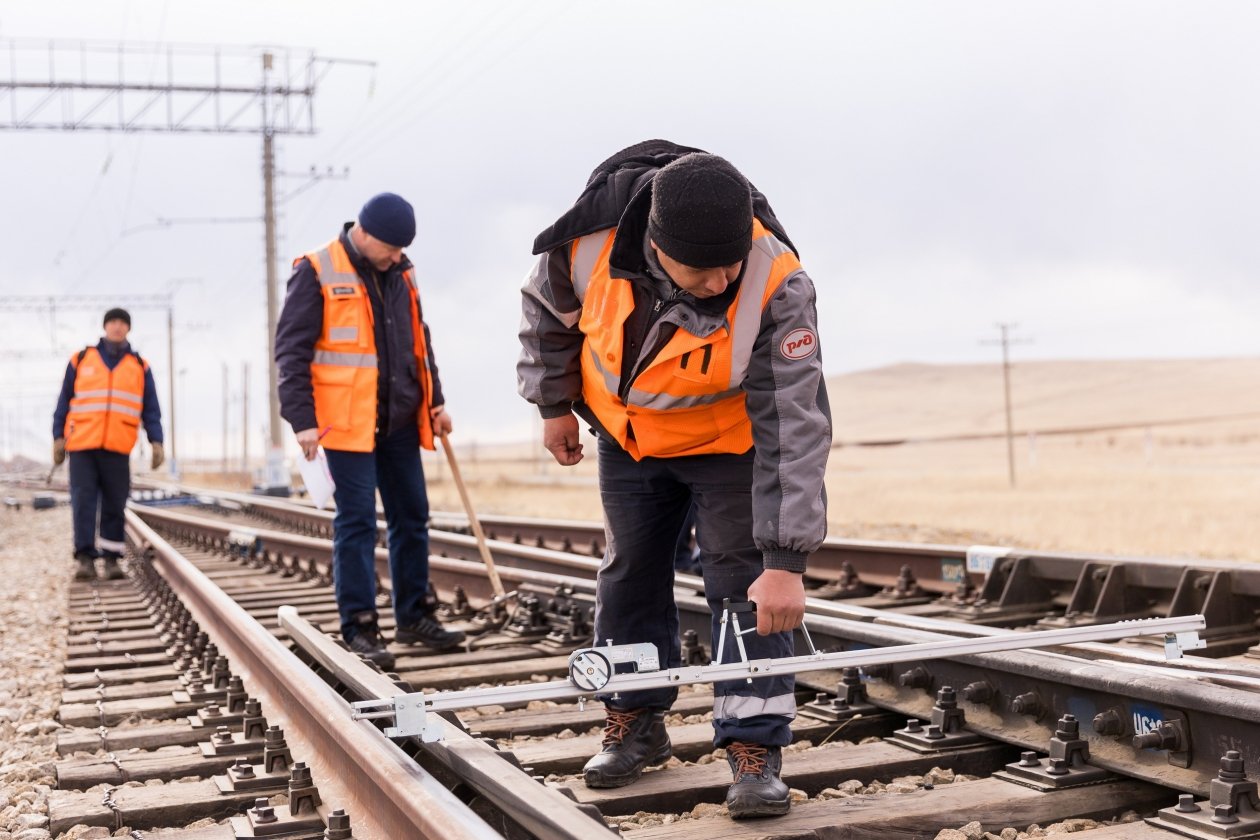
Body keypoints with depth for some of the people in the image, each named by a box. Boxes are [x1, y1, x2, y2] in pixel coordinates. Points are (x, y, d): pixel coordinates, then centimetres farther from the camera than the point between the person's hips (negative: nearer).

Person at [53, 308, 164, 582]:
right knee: (83, 501, -7)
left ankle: (111, 558, 7)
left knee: (114, 505, 1)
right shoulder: (81, 360, 11)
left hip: (117, 448, 1)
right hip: (82, 445, -1)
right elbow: (64, 401, 12)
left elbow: (151, 409, 11)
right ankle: (85, 557, -7)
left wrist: (156, 442, 0)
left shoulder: (140, 366, 12)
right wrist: (58, 437, 5)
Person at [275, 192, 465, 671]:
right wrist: (303, 420, -15)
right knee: (356, 523, -4)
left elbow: (420, 341, 21)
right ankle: (359, 628, 3)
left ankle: (414, 617, 22)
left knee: (412, 518, 11)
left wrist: (435, 400, 16)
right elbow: (291, 349, -10)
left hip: (400, 421, 7)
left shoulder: (401, 274, 11)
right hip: (349, 422, -7)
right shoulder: (317, 273, -8)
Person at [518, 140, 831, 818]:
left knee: (743, 580, -9)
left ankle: (754, 746, 0)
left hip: (729, 440, -3)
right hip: (626, 432, 3)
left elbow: (794, 428, -37)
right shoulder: (591, 244, -32)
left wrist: (786, 560, -38)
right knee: (630, 575, 11)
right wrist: (554, 404, 2)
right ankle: (636, 721, 28)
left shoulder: (777, 287, -38)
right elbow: (548, 312, -6)